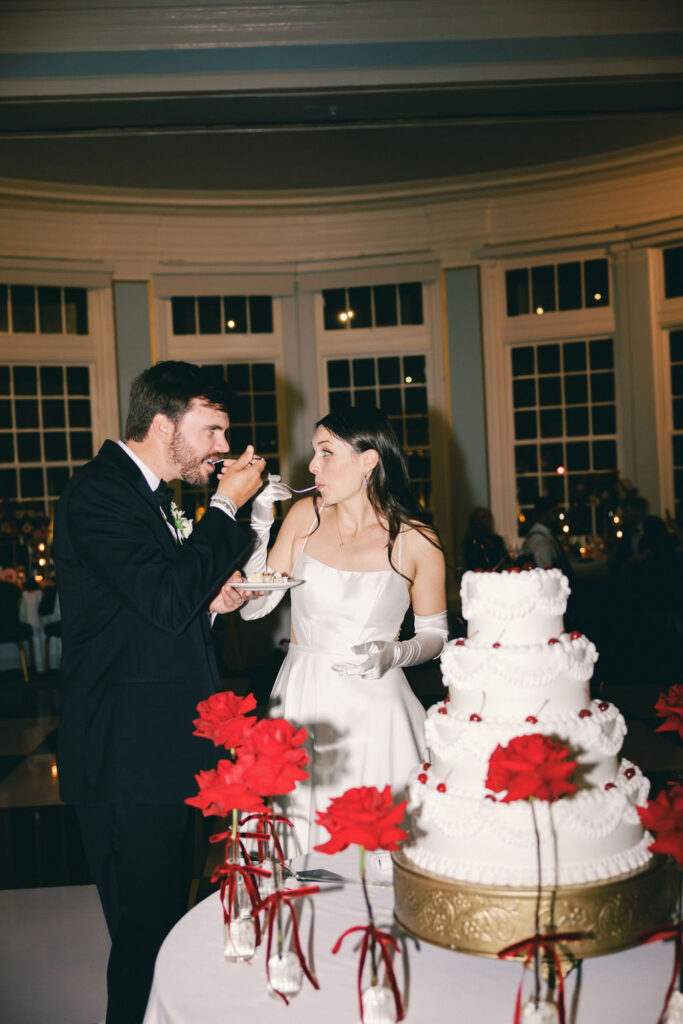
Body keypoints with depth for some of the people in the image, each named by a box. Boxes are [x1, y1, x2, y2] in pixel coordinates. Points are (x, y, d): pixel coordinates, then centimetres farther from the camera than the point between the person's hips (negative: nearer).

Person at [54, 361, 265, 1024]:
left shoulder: (146, 492, 15)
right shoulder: (100, 493, -16)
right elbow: (166, 600, -26)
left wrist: (208, 598, 4)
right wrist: (226, 507, -17)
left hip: (165, 751, 10)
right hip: (128, 762, -10)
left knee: (166, 919, 19)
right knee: (145, 930, 0)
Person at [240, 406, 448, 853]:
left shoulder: (416, 541, -5)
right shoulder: (305, 515, 2)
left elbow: (435, 634, 6)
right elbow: (252, 607, 2)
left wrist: (394, 653, -14)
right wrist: (261, 526, -6)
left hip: (375, 708, -2)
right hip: (302, 702, 2)